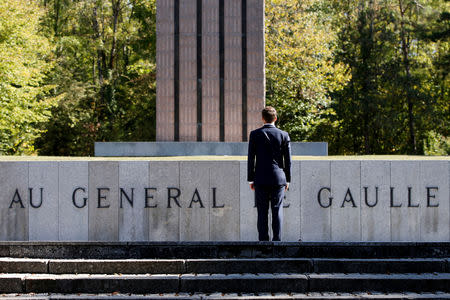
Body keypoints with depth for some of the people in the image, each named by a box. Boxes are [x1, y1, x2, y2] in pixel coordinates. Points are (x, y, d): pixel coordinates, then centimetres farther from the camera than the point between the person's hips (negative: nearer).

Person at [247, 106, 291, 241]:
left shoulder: (255, 134, -2)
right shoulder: (284, 135, 0)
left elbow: (251, 159, 0)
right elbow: (287, 160, 2)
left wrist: (251, 179, 7)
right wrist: (287, 180, 11)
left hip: (261, 179, 0)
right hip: (278, 179, 1)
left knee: (262, 212, 3)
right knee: (277, 211, 3)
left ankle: (263, 241, 2)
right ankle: (277, 240, 1)